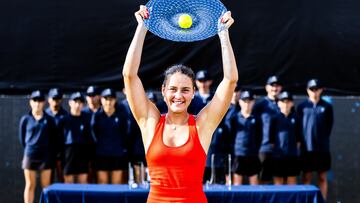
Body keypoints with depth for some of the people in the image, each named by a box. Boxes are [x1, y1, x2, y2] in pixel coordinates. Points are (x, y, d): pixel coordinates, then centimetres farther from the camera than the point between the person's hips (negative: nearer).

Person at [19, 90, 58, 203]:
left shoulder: (49, 120, 1)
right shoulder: (25, 119, 1)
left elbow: (54, 139, 6)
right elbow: (22, 138, 8)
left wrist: (52, 154, 4)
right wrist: (30, 149, 8)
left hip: (45, 156, 0)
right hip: (30, 155, 0)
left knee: (46, 186, 4)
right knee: (30, 185, 4)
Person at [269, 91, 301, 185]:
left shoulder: (295, 118, 5)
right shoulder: (275, 118, -1)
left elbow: (298, 138, 9)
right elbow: (271, 138, 1)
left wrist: (296, 148, 4)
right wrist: (275, 148, -2)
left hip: (293, 155, 2)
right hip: (279, 155, -2)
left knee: (292, 181, 5)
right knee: (278, 181, 2)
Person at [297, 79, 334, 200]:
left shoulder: (327, 107, 4)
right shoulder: (302, 106, 3)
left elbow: (329, 126, 8)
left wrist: (323, 139, 4)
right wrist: (302, 140, 0)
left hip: (323, 148, 1)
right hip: (307, 148, 0)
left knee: (322, 178, 5)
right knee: (306, 178, 3)